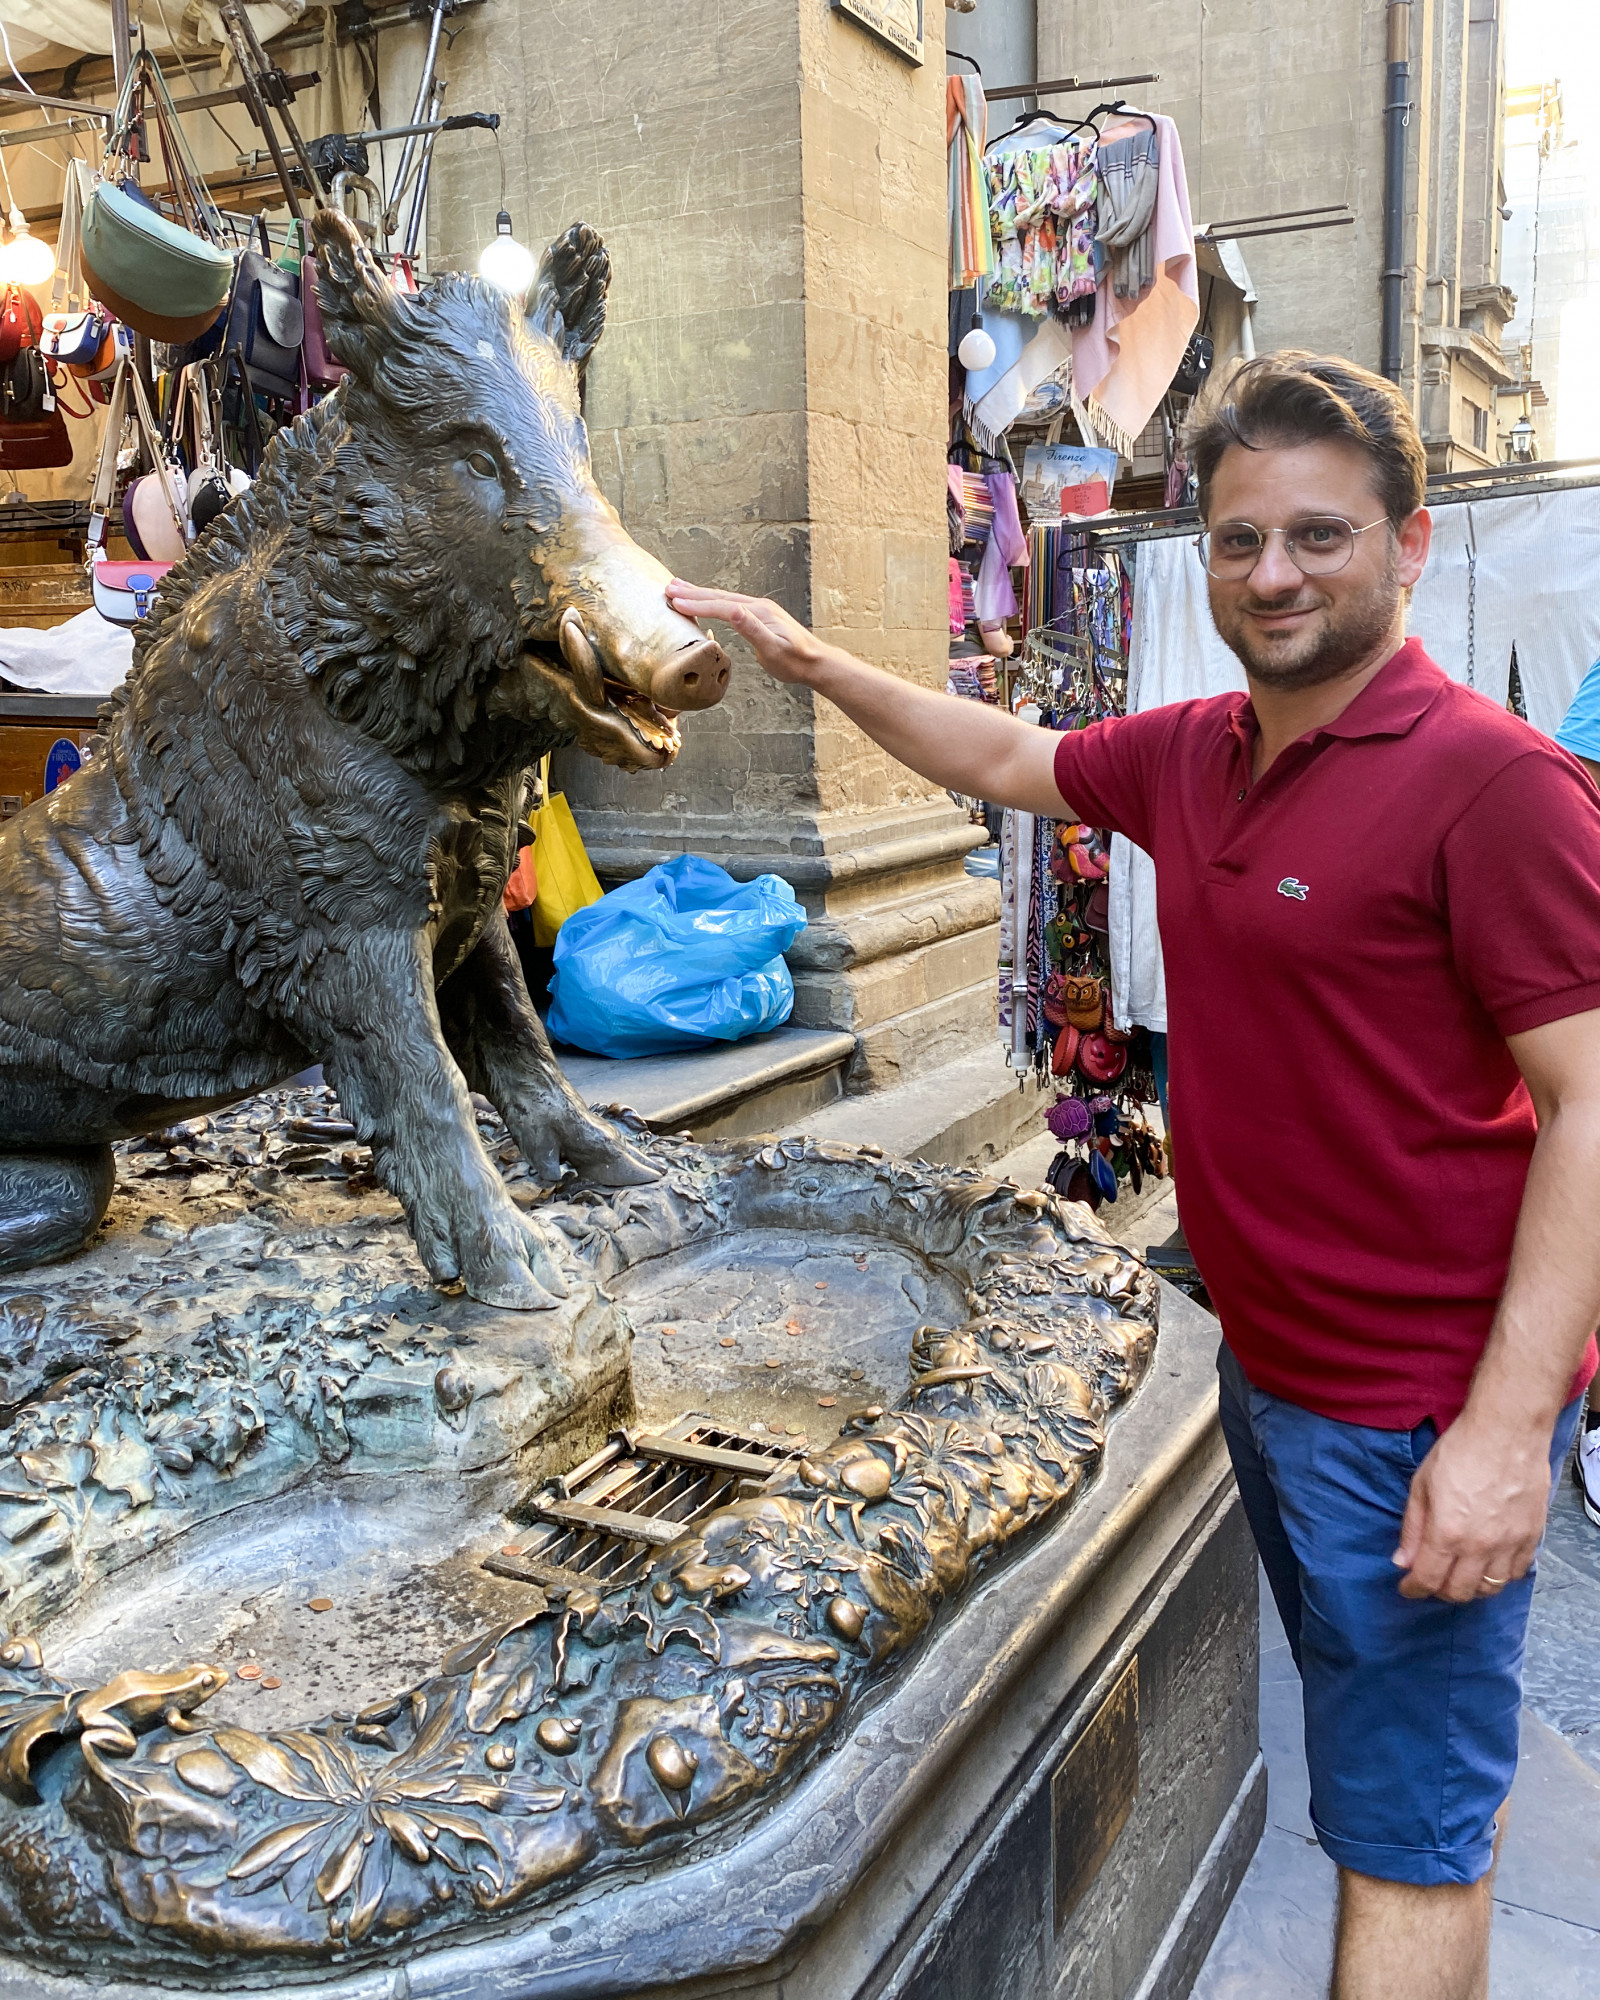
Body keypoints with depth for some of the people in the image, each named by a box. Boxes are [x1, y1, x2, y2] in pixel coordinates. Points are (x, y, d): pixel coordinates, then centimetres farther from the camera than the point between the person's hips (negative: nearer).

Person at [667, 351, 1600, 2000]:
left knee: (1406, 1835, 5)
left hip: (1422, 1414, -7)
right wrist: (811, 662, 19)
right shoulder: (1193, 756, 4)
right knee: (1404, 1768, 25)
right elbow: (1005, 762, 21)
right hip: (1268, 1362, 8)